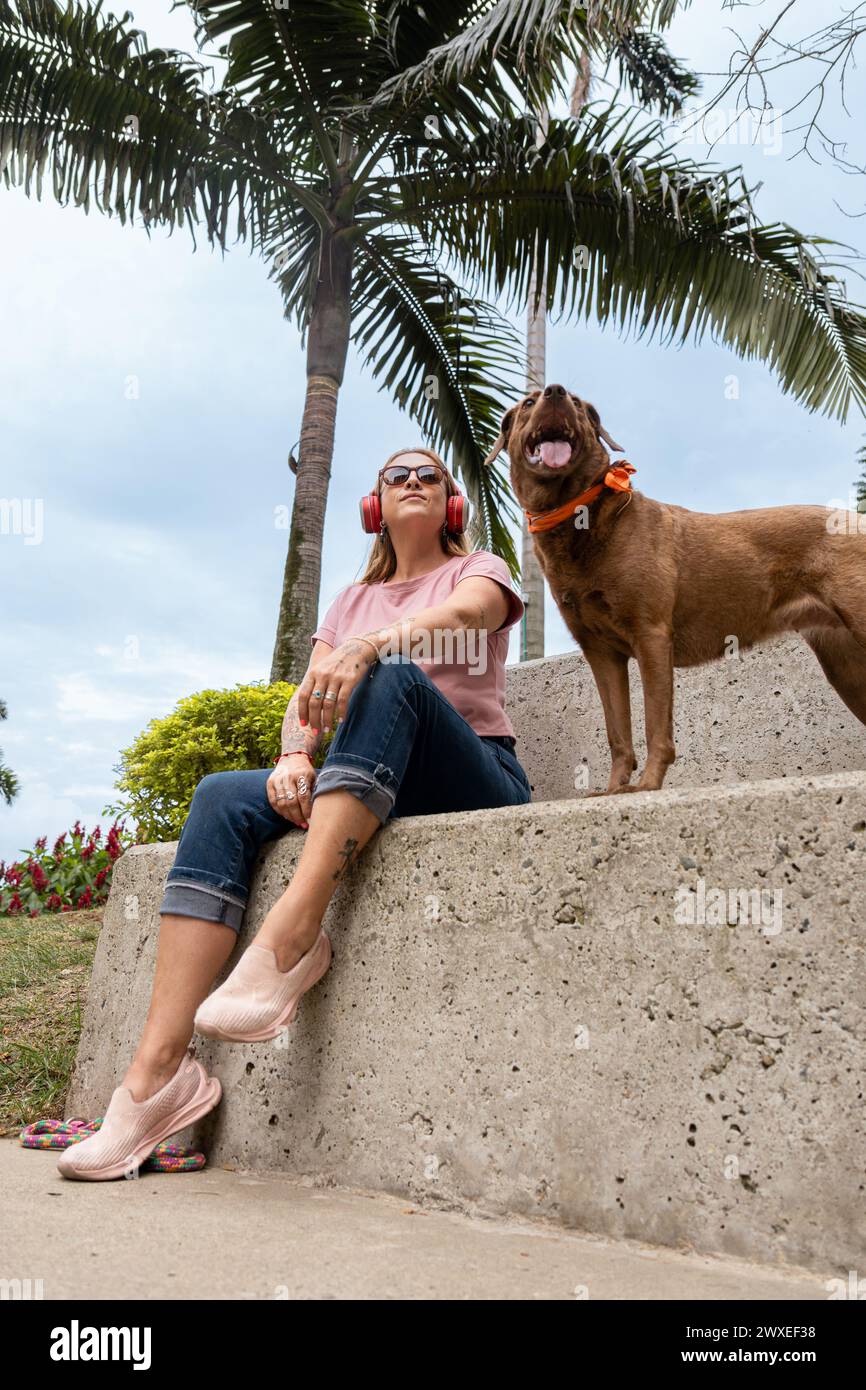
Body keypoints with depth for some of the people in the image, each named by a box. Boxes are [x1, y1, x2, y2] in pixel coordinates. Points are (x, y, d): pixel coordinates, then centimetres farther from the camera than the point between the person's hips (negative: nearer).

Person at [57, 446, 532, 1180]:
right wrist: (295, 756, -14)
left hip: (473, 780, -4)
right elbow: (306, 697, 10)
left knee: (392, 677, -33)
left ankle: (292, 935, -42)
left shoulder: (478, 569, 12)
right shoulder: (353, 599, 24)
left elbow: (465, 613, -15)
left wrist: (370, 646, -35)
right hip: (372, 788, 4)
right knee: (223, 798, -21)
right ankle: (159, 1068, -31)